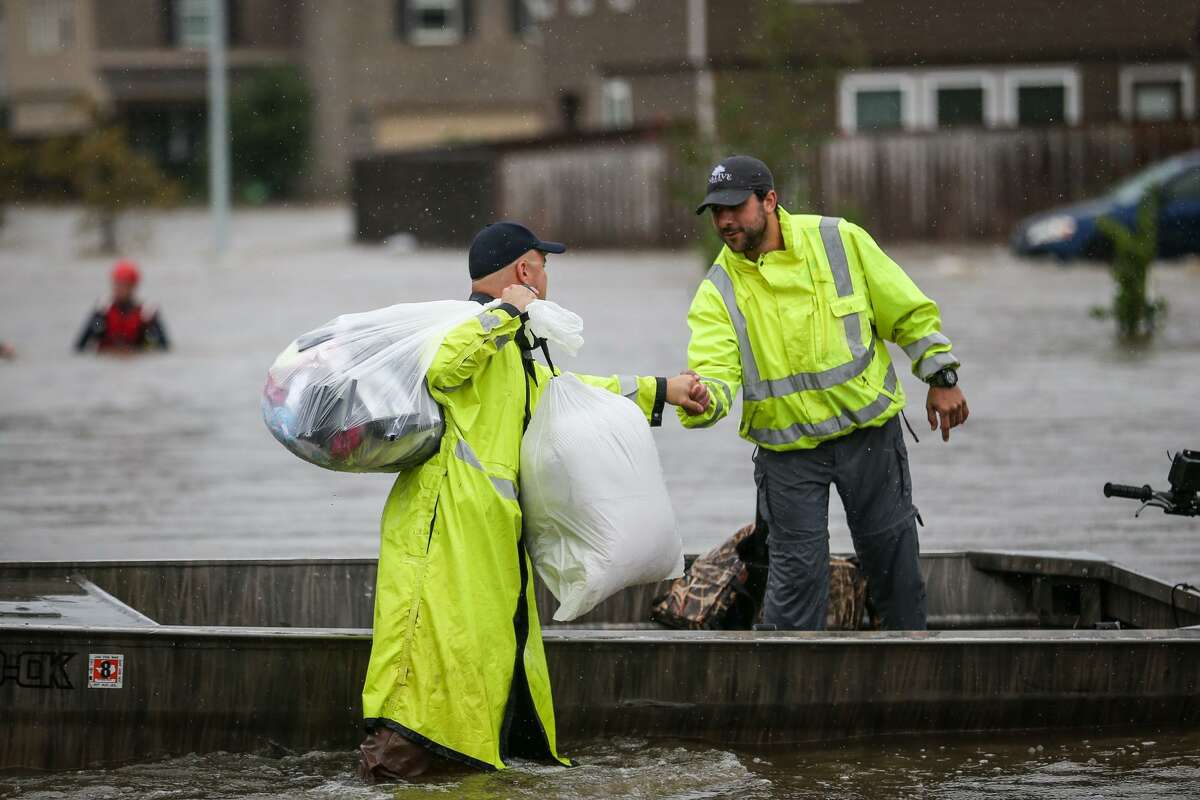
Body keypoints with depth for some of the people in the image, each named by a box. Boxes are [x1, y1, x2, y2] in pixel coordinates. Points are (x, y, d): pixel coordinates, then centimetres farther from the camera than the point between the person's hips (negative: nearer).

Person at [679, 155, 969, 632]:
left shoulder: (840, 241, -8)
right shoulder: (719, 290, -7)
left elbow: (909, 311, 1)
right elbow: (714, 369, -19)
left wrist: (941, 379, 1)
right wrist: (702, 401, -42)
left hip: (869, 430, 0)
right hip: (787, 446, 0)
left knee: (890, 555, 12)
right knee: (796, 571, -1)